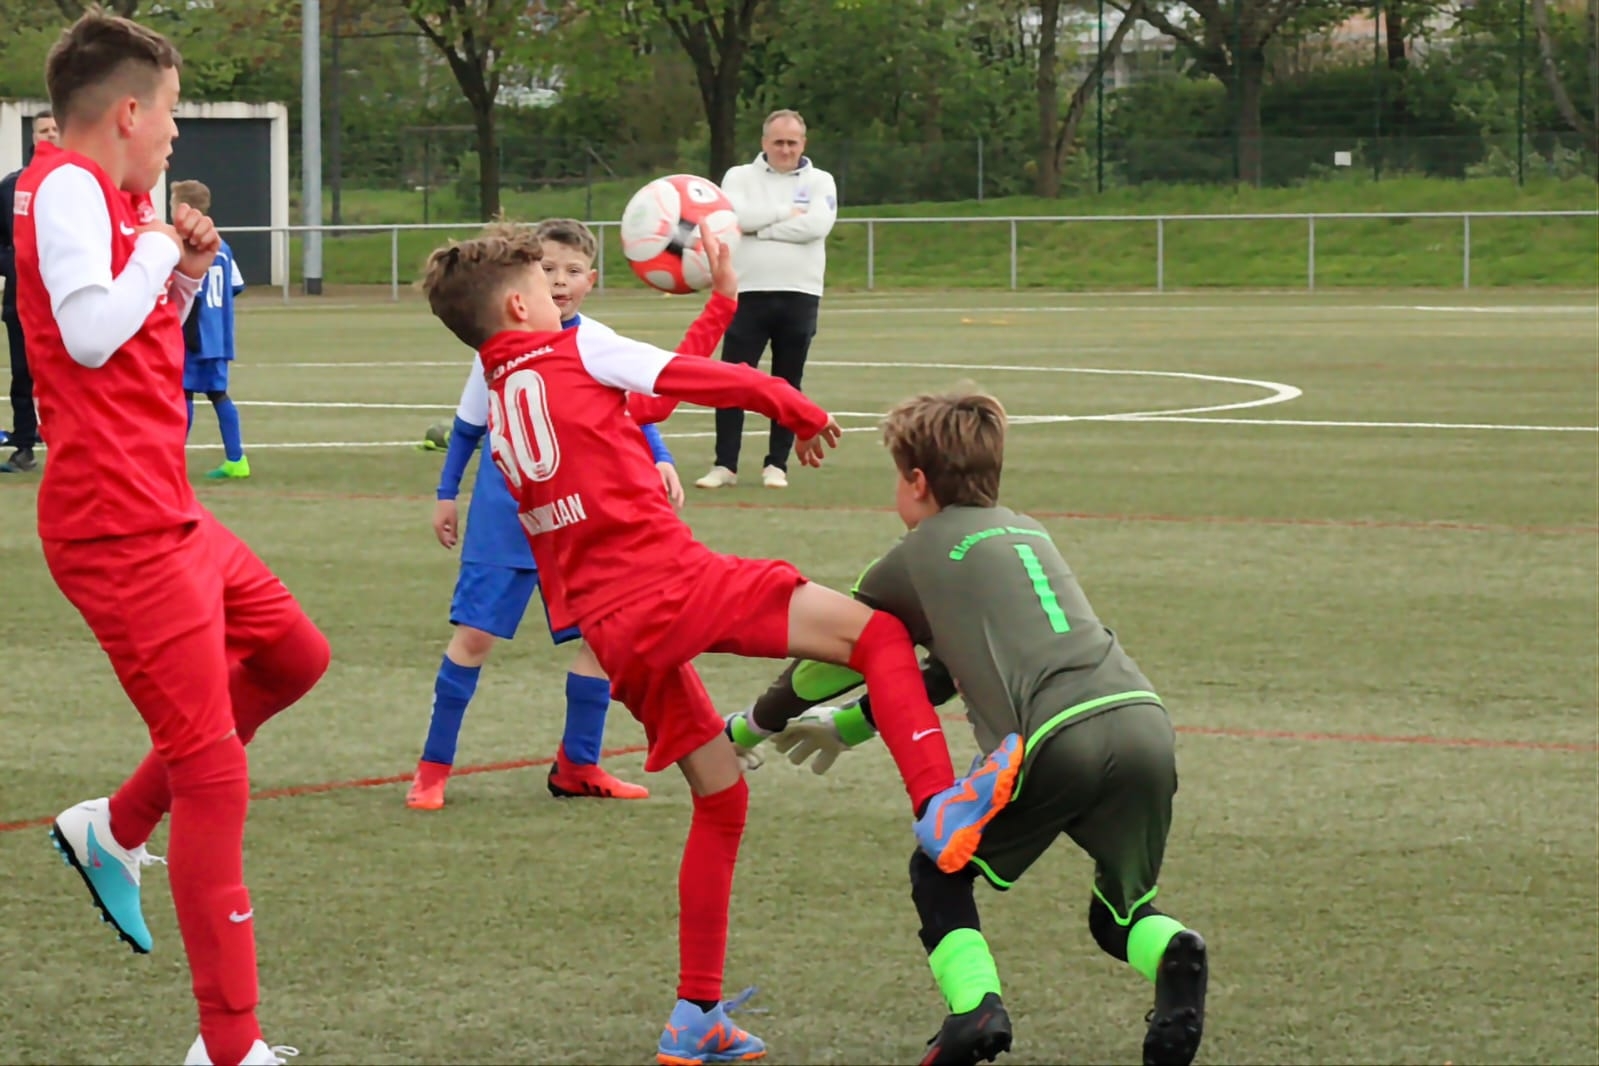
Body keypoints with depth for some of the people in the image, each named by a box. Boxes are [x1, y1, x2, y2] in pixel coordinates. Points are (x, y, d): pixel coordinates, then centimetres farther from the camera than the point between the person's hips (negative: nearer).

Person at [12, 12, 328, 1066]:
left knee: (292, 657, 26)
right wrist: (157, 249, -12)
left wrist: (185, 274, 10)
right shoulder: (65, 186, -13)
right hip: (122, 531, -10)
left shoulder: (101, 193, 15)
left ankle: (117, 829, 26)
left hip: (166, 513, 10)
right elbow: (90, 333, -25)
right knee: (214, 772, -10)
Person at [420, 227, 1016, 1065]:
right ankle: (938, 803, -34)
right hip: (669, 580, -8)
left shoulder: (499, 408, 22)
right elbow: (717, 383, 4)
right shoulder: (580, 352, 2)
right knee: (878, 633, -11)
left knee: (719, 793, 18)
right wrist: (799, 410, 20)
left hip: (611, 634, 8)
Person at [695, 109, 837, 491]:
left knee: (787, 384, 6)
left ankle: (777, 464, 13)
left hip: (799, 296, 0)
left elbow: (817, 225, -12)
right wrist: (787, 211, -9)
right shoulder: (740, 177, 7)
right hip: (749, 294, 0)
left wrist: (762, 228, -9)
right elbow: (734, 216, -13)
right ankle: (725, 465, 1)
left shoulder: (819, 181, 7)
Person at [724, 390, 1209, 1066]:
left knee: (940, 871, 19)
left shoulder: (916, 558, 14)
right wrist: (851, 725, 51)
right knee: (1120, 911, 23)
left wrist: (749, 728, 43)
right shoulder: (1027, 534, 31)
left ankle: (975, 1005, -8)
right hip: (1146, 724, 5)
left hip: (1056, 743, -5)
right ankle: (1169, 951, -13)